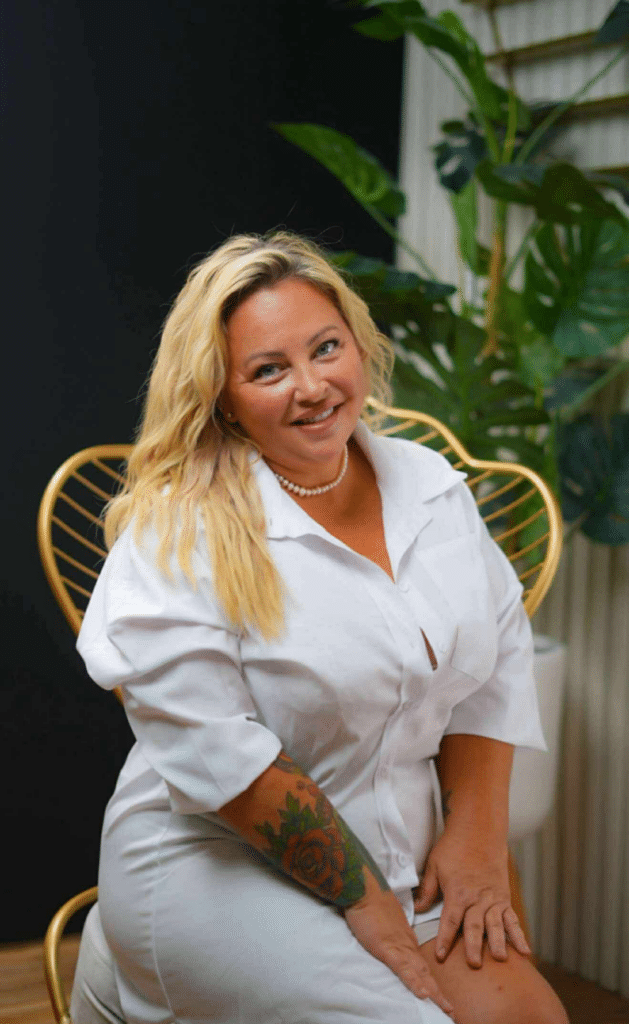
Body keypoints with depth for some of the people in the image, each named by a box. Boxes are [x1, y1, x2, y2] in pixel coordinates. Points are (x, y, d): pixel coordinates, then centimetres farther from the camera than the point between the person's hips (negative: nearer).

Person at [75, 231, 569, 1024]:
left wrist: (476, 838, -3)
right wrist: (362, 899, -16)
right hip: (221, 868, -5)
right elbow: (214, 752, -18)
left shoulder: (431, 485, 4)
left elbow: (497, 654, 8)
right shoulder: (176, 535, -15)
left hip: (411, 861, 6)